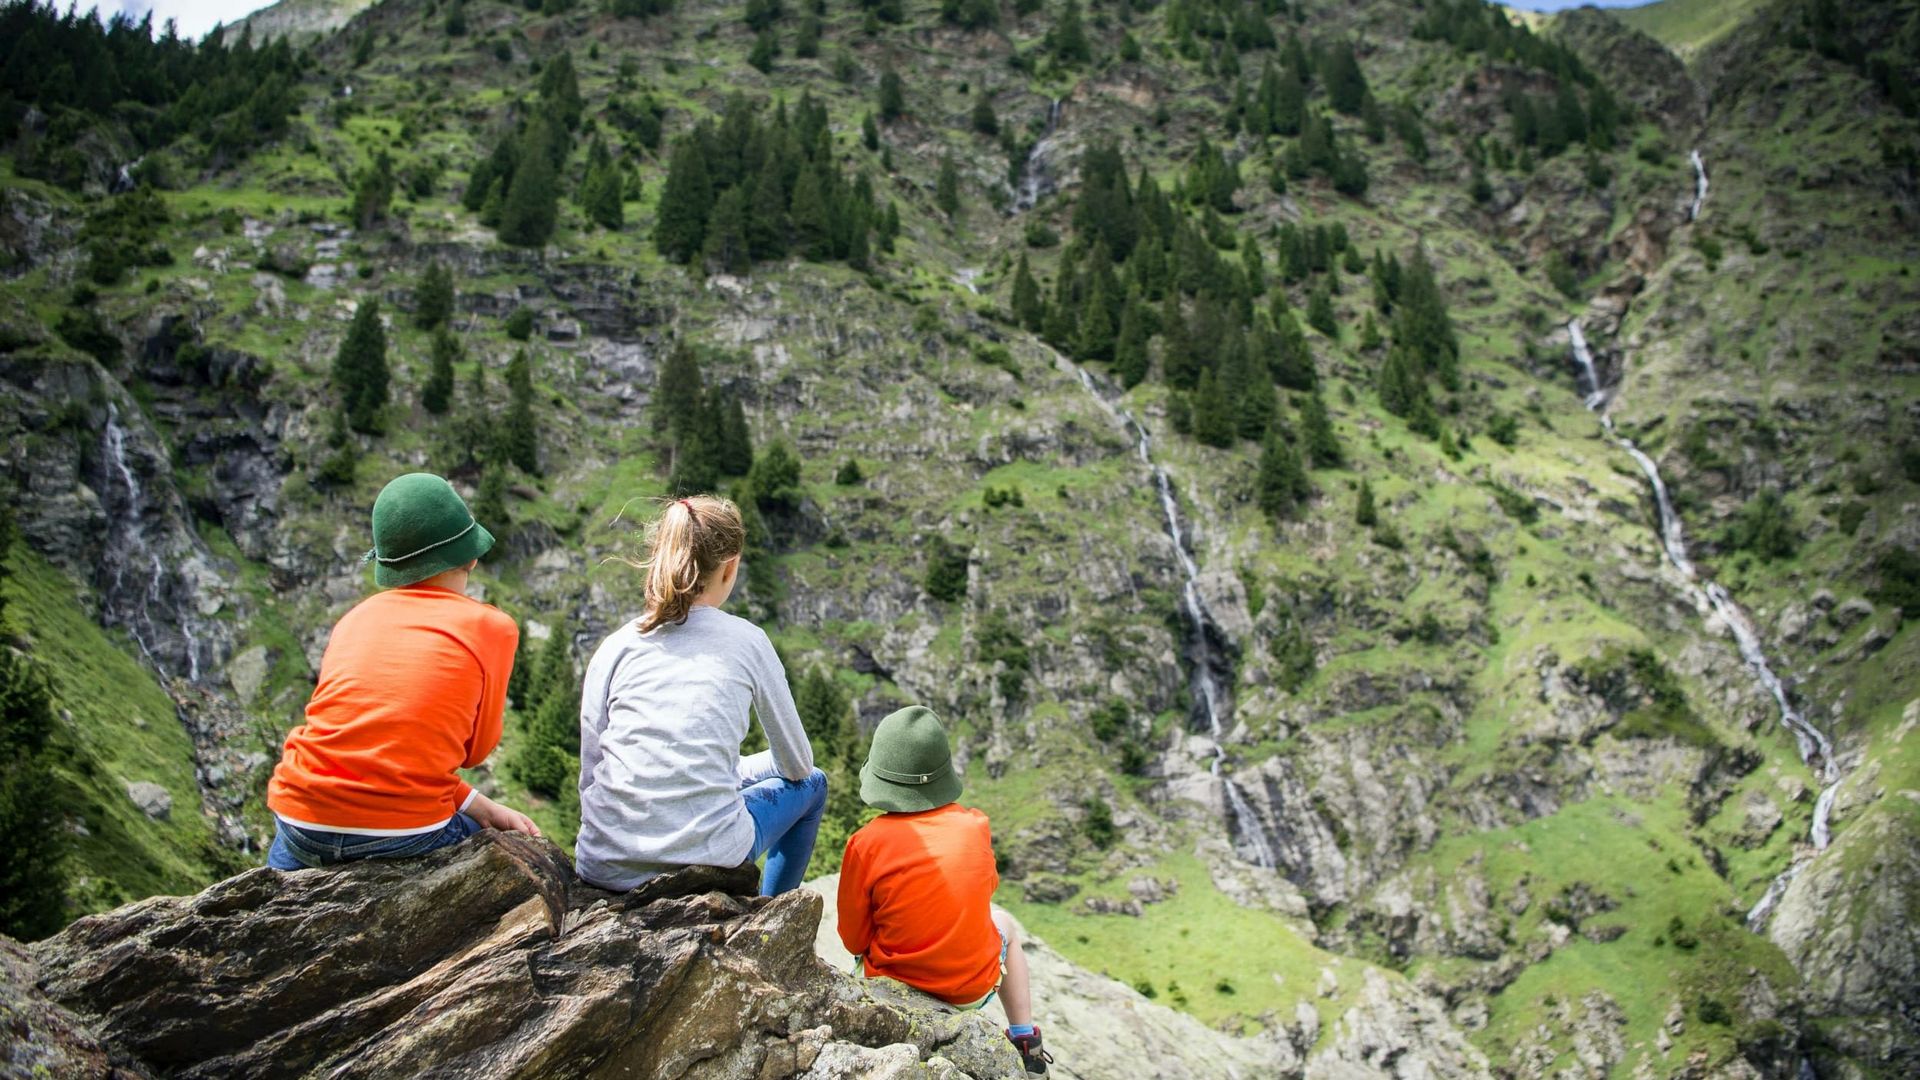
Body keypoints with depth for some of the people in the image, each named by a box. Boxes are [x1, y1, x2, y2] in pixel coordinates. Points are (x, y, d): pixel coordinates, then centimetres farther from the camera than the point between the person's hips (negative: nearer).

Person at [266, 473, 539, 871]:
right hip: (403, 835, -4)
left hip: (303, 823, 4)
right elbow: (475, 748, 6)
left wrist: (477, 805, 11)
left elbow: (369, 739, 13)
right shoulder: (491, 627, -1)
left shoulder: (354, 619, 11)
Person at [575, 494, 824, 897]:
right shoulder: (746, 641, 0)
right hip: (704, 860, -3)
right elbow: (797, 763, 10)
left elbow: (590, 772, 7)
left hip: (604, 867, 3)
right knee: (811, 784, 26)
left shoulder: (615, 645, 4)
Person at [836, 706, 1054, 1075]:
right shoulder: (976, 826, -15)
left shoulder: (865, 843, -22)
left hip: (896, 983, 0)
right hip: (973, 988, 1)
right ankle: (1025, 1042, 31)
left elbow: (854, 940, -10)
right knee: (1003, 922, 32)